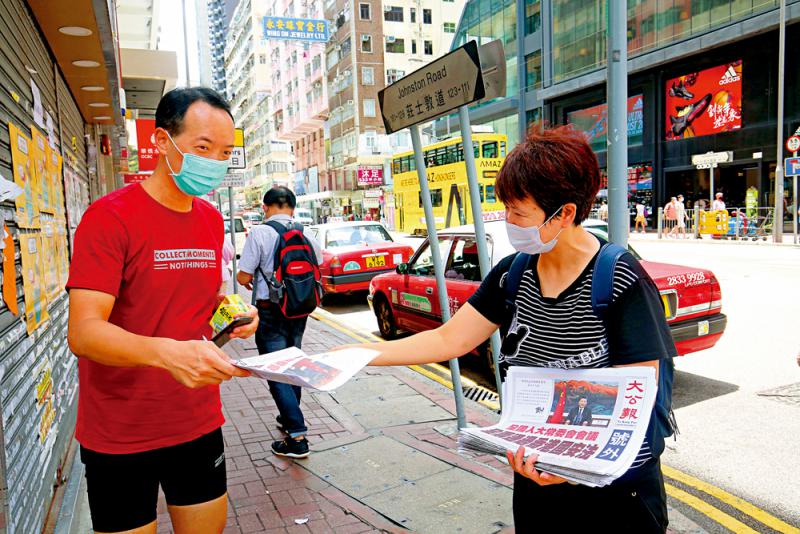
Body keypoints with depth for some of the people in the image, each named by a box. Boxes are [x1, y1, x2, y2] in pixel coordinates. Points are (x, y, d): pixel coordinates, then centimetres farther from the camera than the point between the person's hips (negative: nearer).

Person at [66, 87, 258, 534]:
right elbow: (83, 332, -22)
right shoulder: (110, 217, -15)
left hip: (198, 423, 6)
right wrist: (167, 352, -40)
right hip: (119, 435, -5)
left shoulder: (212, 219, 5)